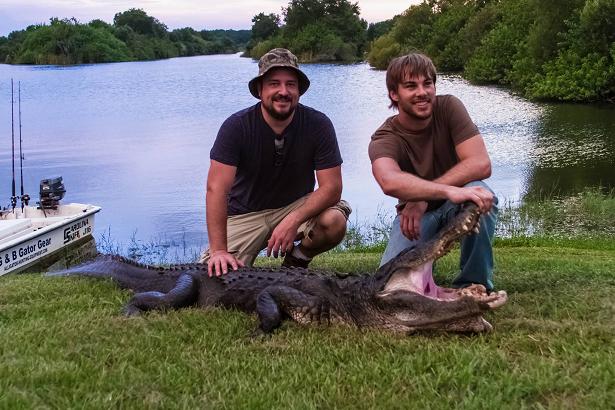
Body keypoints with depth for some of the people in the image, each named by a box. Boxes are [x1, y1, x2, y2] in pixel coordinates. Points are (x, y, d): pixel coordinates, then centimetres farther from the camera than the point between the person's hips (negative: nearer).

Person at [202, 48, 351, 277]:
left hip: (299, 207, 2)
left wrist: (293, 221, -33)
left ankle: (297, 261, 2)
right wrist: (218, 250, -33)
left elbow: (331, 187, -17)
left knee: (334, 222, -29)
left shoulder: (318, 125, -14)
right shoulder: (236, 126, -17)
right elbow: (216, 188, -24)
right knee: (216, 275, -22)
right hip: (245, 214, -1)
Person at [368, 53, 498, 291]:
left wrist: (422, 196, -31)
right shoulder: (384, 139, -18)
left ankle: (475, 284, -13)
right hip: (415, 212, 0)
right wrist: (449, 191, -55)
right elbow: (389, 181, -42)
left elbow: (481, 164, -25)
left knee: (481, 194, -34)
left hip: (453, 207, 1)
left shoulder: (448, 108, -13)